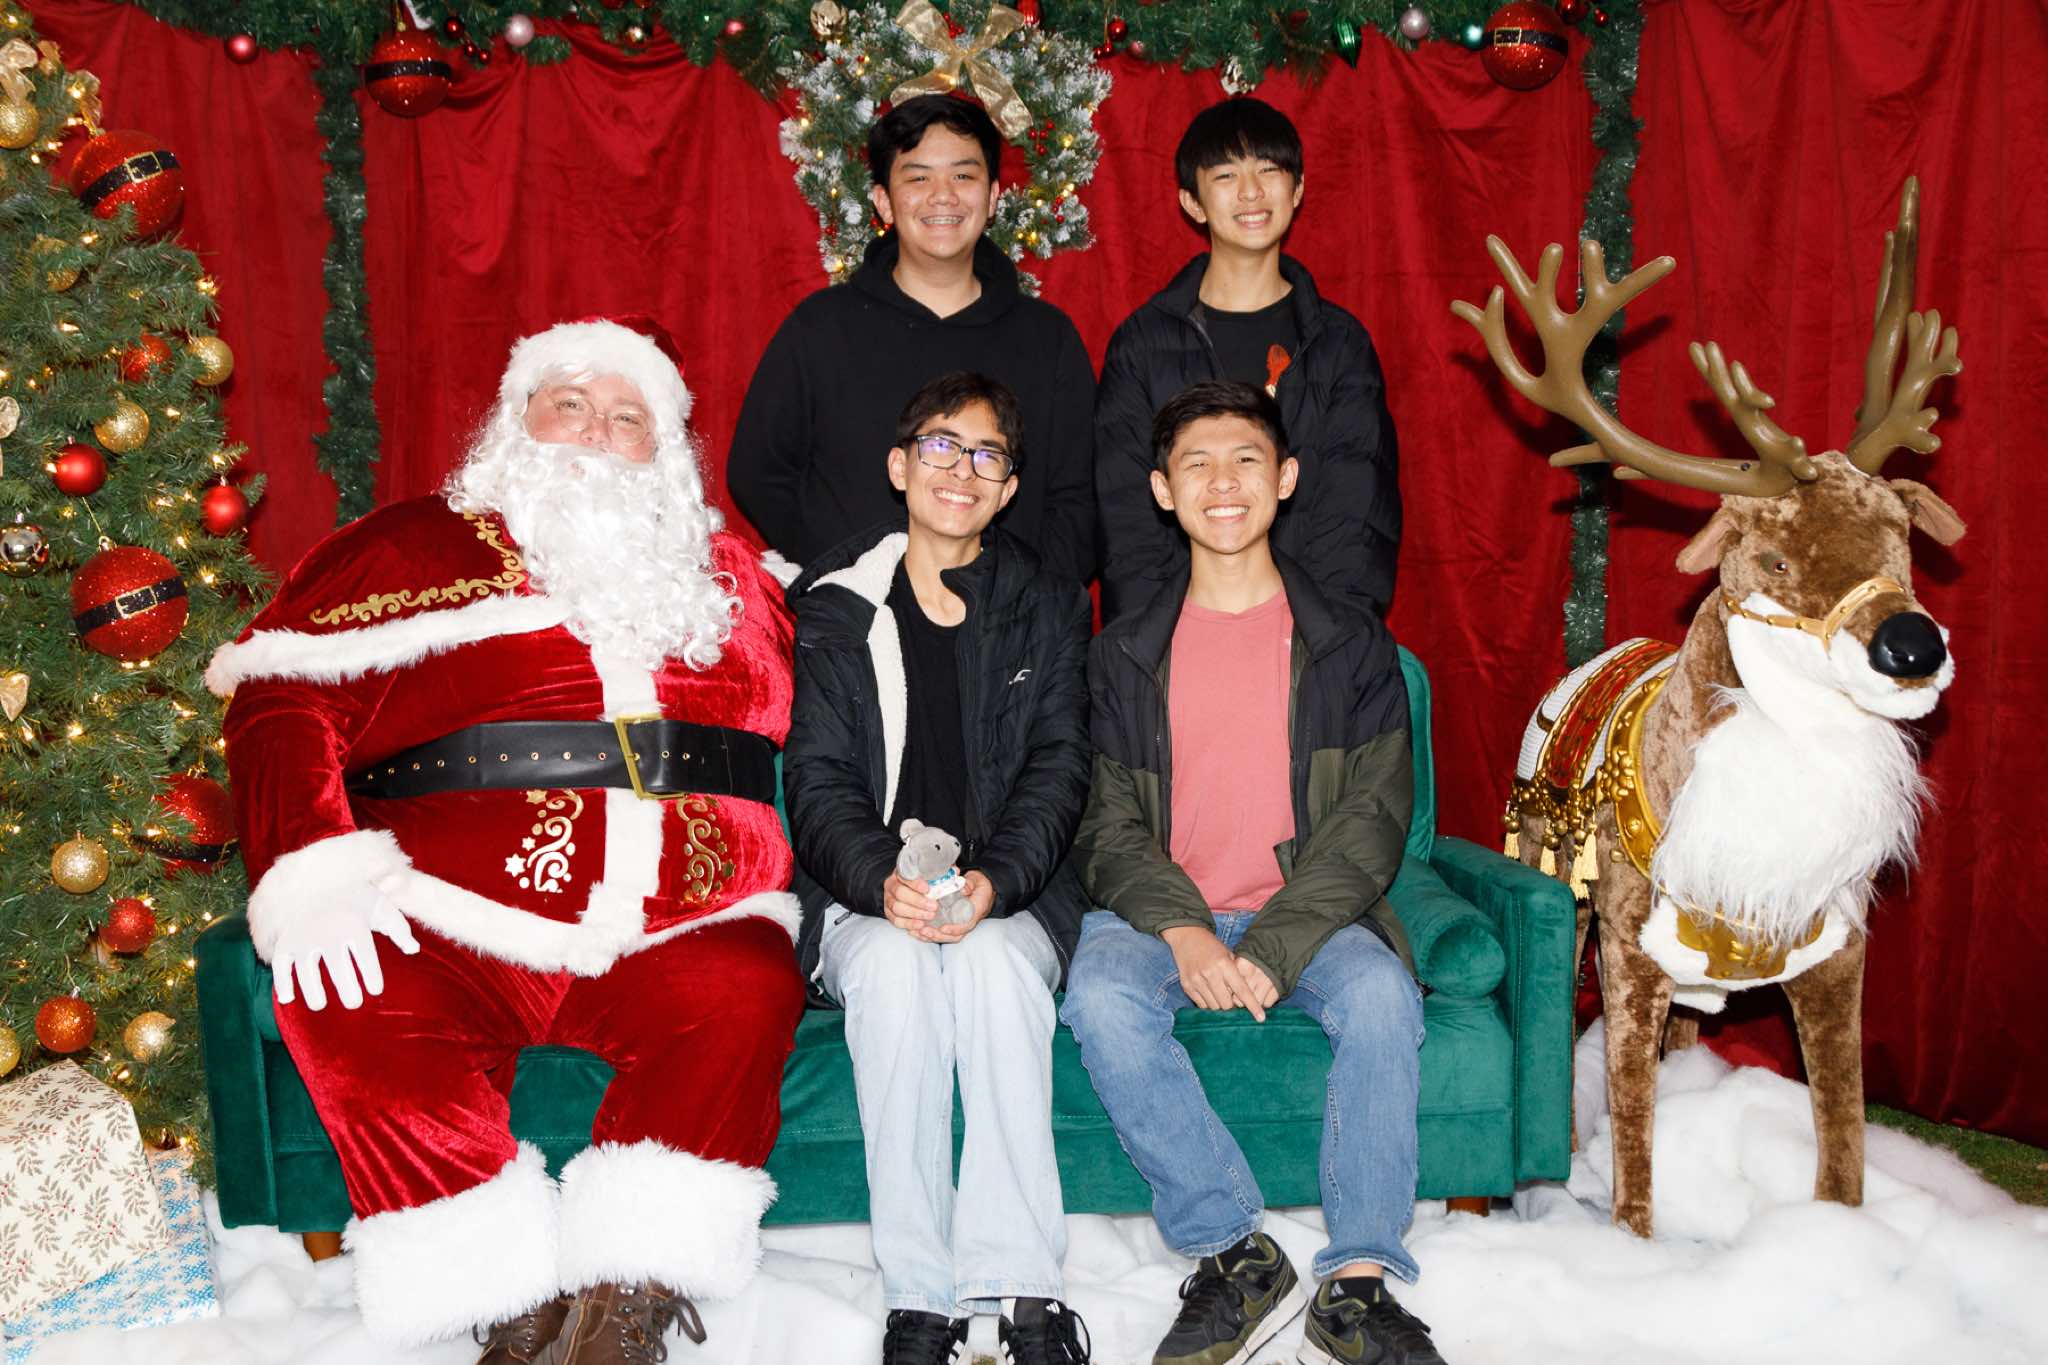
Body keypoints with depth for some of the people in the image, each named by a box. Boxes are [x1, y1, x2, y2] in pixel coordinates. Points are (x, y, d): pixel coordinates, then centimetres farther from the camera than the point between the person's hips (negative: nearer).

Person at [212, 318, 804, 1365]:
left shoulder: (728, 577, 21)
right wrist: (319, 868, -12)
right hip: (454, 929, -1)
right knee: (341, 1002, -30)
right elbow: (284, 699, 4)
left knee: (747, 992, -30)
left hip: (670, 933, 1)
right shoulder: (417, 546, 13)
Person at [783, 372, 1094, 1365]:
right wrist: (882, 881, -22)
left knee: (992, 961, -33)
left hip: (1010, 900, 0)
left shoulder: (1047, 609, 10)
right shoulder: (832, 607, 7)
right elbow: (818, 778, -2)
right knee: (896, 966, -33)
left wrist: (992, 884, -19)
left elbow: (1057, 769, 0)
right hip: (865, 898, 0)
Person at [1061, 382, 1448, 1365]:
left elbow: (1374, 818, -2)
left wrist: (1271, 950, -16)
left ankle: (1358, 1283, -18)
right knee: (1101, 999, -30)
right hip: (1162, 913, 1)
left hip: (1307, 912, 0)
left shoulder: (1350, 645, 7)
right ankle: (1233, 1257, -18)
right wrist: (1182, 931, -16)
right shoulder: (1125, 656, 9)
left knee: (1381, 992, -31)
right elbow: (1106, 825, 4)